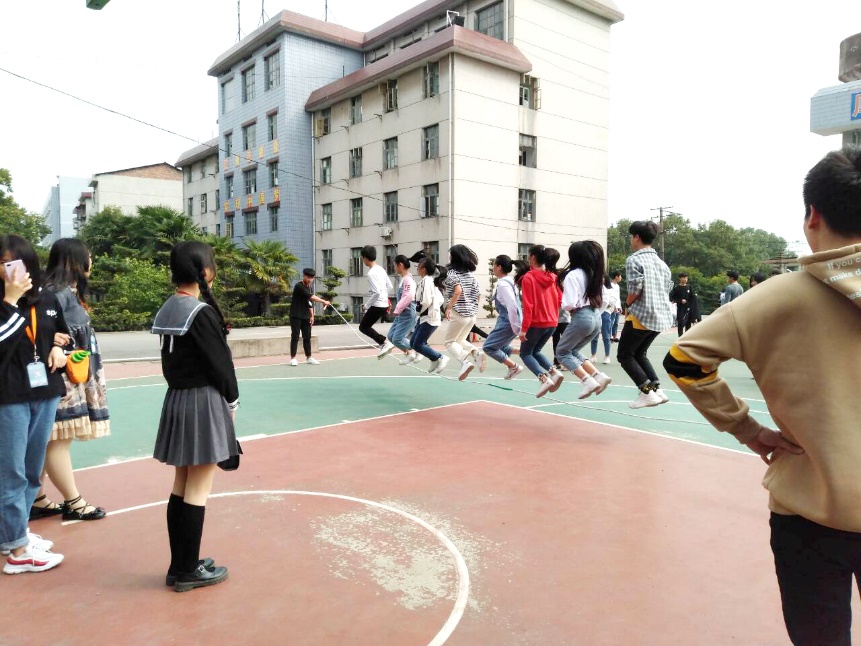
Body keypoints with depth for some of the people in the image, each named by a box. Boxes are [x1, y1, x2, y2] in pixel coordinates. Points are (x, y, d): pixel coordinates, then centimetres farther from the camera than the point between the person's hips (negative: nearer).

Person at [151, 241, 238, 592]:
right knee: (198, 491, 2)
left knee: (181, 487, 15)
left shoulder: (167, 310, 8)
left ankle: (179, 564, 25)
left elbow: (171, 359, 11)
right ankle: (188, 570, 13)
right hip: (204, 402, -8)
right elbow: (219, 362, -14)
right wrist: (232, 400, 0)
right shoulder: (202, 312, -17)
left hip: (176, 399, 9)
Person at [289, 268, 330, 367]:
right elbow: (310, 296, -26)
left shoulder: (309, 287, 12)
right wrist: (323, 302, -32)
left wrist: (312, 315, 10)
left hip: (306, 317, 7)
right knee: (295, 337, -5)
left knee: (307, 337, 8)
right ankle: (293, 358, 0)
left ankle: (309, 357, 14)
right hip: (296, 316, -7)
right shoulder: (299, 286, -14)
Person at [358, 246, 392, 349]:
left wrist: (367, 305, -13)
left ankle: (384, 342, -7)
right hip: (384, 304, 9)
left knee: (363, 327, 3)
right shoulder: (381, 269, 10)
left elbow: (376, 292, -23)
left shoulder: (371, 273, -17)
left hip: (377, 305, -9)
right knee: (366, 326, 19)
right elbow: (389, 286, 17)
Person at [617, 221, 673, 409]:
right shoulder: (662, 263, 15)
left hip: (641, 316, -8)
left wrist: (628, 305, 0)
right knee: (640, 353, 22)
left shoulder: (634, 260, -9)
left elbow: (635, 289, -19)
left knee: (625, 355, 7)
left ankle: (647, 393, -3)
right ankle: (657, 389, 11)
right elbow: (668, 289, 16)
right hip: (662, 316, 8)